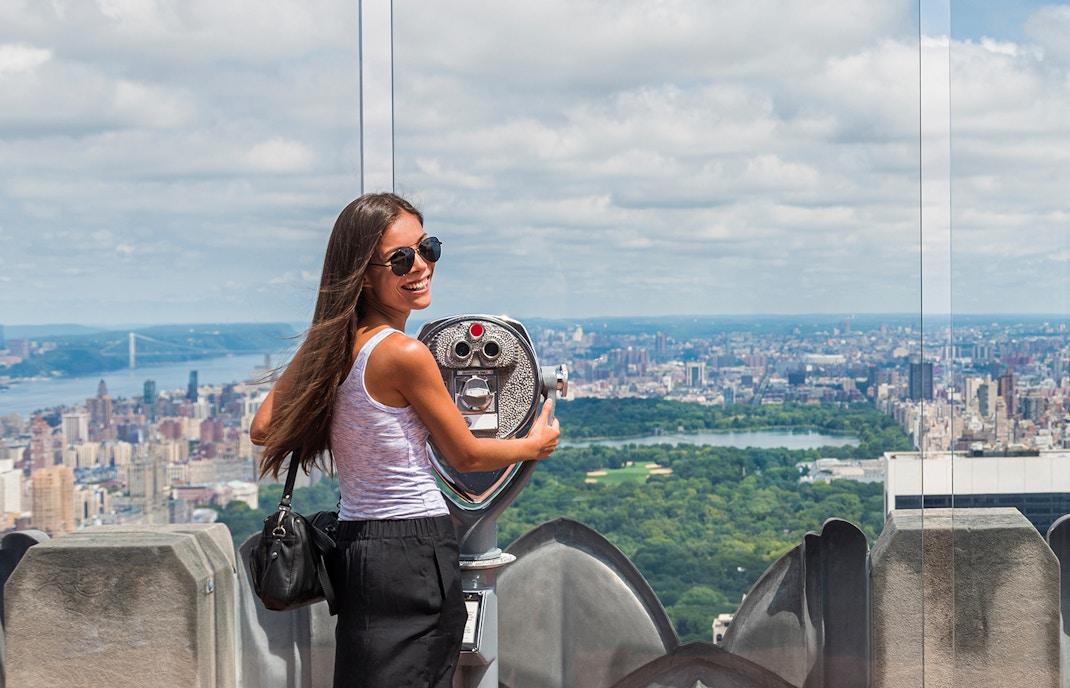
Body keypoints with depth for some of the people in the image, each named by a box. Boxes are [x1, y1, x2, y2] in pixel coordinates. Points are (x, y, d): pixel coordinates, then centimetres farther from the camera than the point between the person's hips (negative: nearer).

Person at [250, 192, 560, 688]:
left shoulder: (327, 345, 5)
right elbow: (466, 455, -6)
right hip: (414, 551, -8)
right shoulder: (404, 354, -17)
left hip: (354, 543, 8)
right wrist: (536, 444, 13)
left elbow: (264, 429, 11)